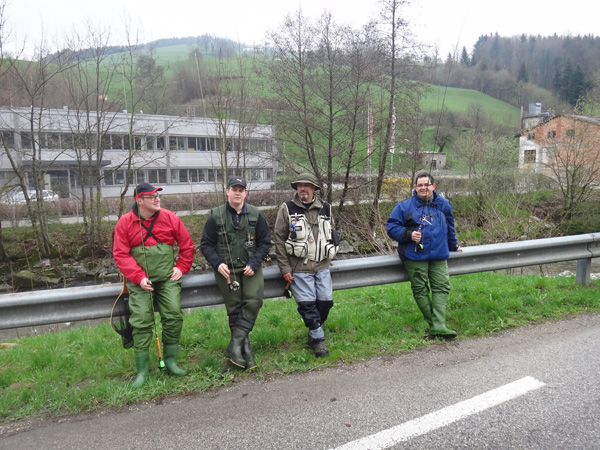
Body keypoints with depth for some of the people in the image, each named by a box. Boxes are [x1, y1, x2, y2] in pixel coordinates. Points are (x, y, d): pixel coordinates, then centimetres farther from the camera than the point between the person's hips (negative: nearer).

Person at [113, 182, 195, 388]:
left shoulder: (170, 218, 1)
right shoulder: (125, 223, -2)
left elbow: (187, 245, 10)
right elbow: (120, 254, -3)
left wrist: (181, 267, 2)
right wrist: (138, 277, -12)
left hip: (168, 278, 1)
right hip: (140, 281, -1)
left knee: (174, 316, -5)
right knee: (141, 322, -4)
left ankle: (170, 361, 14)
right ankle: (142, 370, 9)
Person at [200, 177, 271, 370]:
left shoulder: (256, 215, 4)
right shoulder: (216, 216, 2)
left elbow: (265, 242, 7)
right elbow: (206, 245, 5)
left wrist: (254, 264, -7)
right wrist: (217, 263, -11)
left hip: (250, 267, 1)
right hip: (226, 269, -1)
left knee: (254, 300, -20)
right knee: (234, 308, -1)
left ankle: (236, 343, -11)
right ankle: (245, 347, 11)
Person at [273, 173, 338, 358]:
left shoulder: (325, 208, 9)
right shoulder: (287, 209, -1)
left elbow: (331, 235, 21)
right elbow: (279, 239, -2)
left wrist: (328, 258, 13)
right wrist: (285, 268, -7)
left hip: (322, 266, 4)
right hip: (299, 268, -3)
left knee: (326, 301, 3)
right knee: (307, 304, -8)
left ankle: (313, 336, 25)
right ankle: (318, 339, 11)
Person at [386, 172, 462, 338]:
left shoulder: (443, 205, 14)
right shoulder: (404, 206, 3)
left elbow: (450, 228, 28)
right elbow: (392, 227, 2)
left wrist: (453, 246, 37)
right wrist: (408, 234, -14)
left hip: (439, 256, 3)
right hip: (415, 256, -3)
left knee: (442, 287, -6)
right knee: (420, 290, -3)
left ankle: (439, 326, -6)